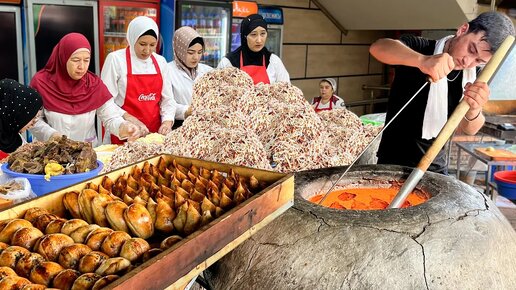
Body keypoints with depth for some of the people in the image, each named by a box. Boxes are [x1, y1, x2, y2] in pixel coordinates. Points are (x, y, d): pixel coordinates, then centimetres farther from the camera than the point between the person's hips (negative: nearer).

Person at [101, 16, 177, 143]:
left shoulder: (160, 61, 5)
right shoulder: (115, 59, -8)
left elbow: (167, 98, 7)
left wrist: (167, 121, -10)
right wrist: (132, 121, -18)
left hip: (155, 132, 4)